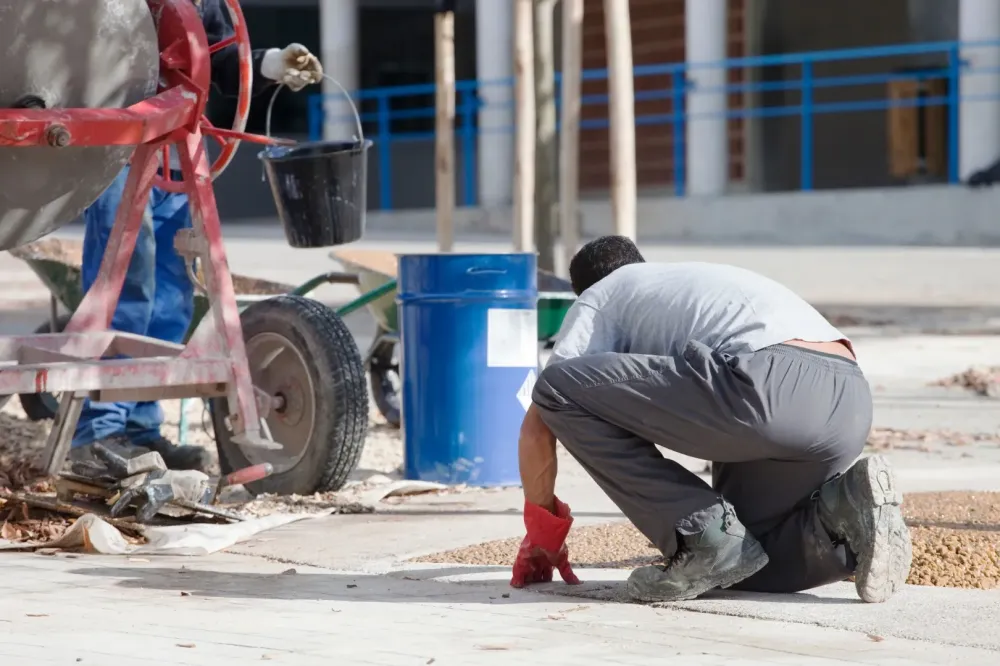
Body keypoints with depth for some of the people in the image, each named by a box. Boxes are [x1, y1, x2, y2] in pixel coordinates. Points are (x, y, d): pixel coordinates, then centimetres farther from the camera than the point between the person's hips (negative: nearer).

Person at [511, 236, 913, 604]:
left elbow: (537, 427, 15)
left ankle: (706, 538, -2)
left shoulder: (598, 299, 23)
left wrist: (541, 531, 29)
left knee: (561, 389, 2)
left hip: (771, 385, -8)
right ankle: (843, 509, -3)